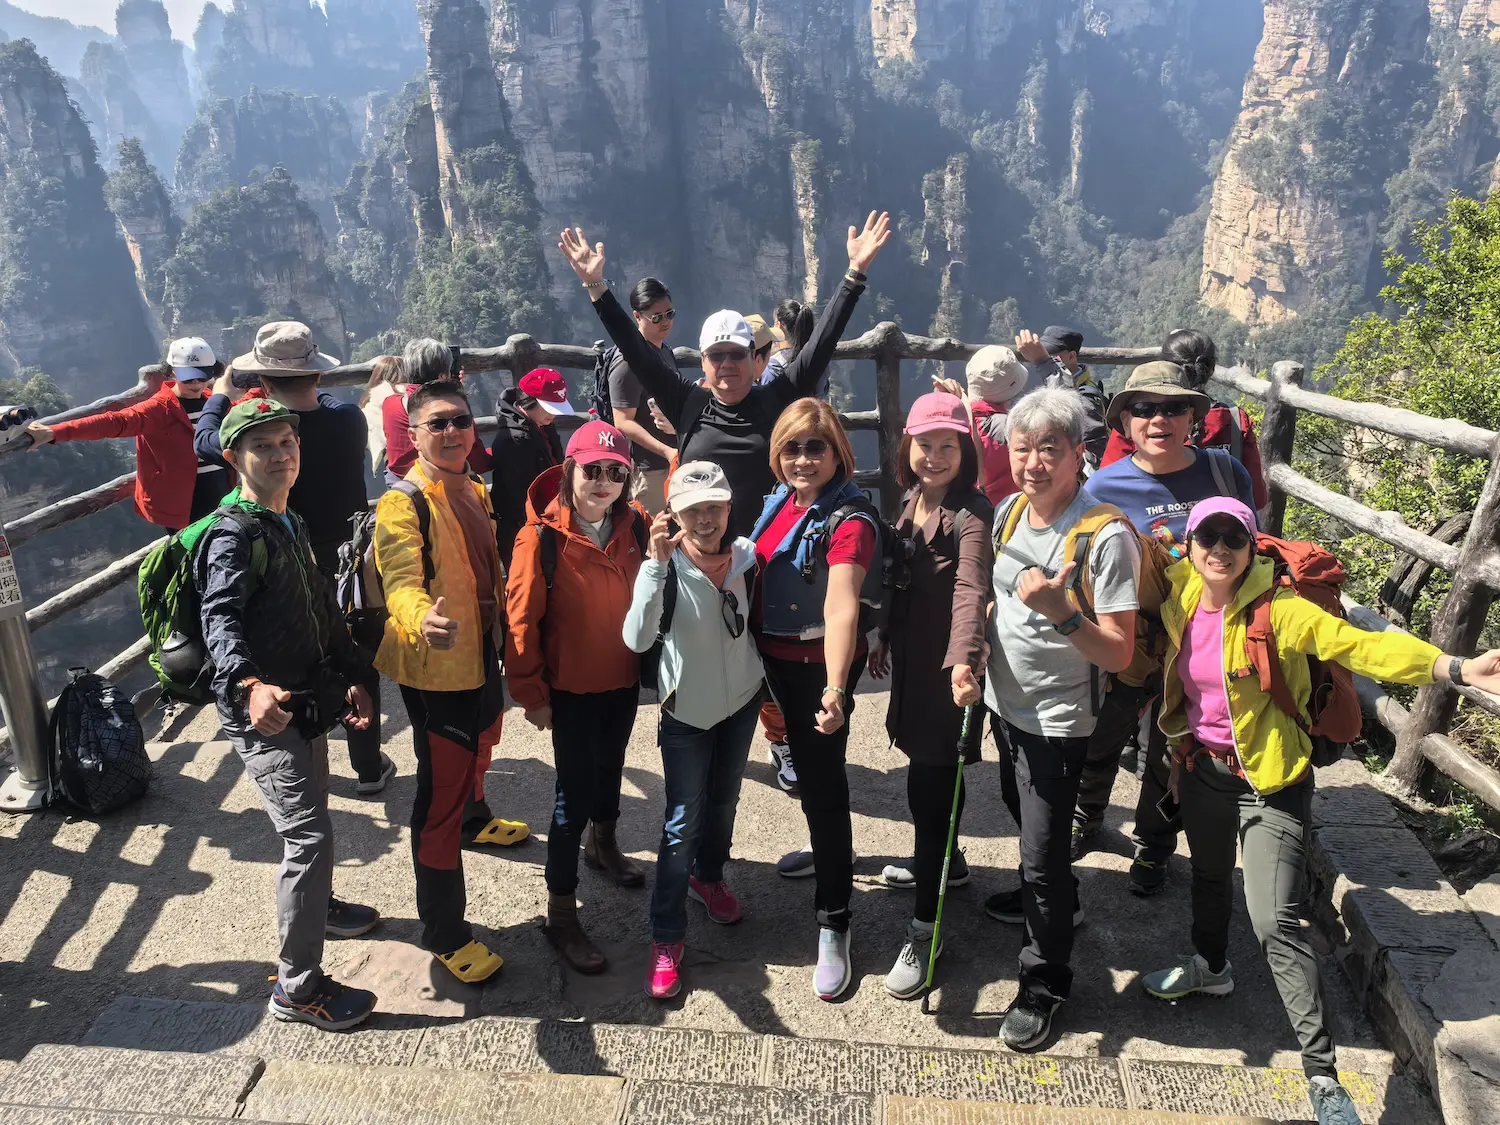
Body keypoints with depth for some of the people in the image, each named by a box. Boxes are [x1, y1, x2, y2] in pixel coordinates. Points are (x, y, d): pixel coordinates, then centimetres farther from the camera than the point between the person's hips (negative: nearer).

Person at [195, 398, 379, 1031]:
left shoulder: (291, 526, 13)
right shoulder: (234, 534, -16)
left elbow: (323, 610, 20)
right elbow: (219, 620, -31)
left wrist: (352, 678, 13)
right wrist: (248, 685, -49)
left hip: (306, 702, 9)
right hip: (262, 713, -9)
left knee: (309, 821, 25)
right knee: (310, 834, -12)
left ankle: (318, 907, 49)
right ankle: (297, 988, -2)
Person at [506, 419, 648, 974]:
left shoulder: (635, 526, -6)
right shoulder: (542, 535, -19)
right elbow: (522, 617, -15)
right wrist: (532, 692, -12)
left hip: (623, 679, 5)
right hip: (570, 686, -5)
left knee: (609, 768, 25)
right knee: (575, 791, -1)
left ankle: (603, 844, 52)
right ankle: (561, 911, 13)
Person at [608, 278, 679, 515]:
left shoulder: (664, 350, 14)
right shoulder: (629, 359, -16)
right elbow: (623, 423, -20)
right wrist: (666, 450, -26)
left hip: (672, 462, 9)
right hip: (648, 469, -9)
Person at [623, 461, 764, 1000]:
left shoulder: (746, 556, -10)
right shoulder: (667, 566, -22)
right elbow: (637, 639, -37)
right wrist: (657, 562, -43)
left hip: (742, 702, 4)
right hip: (687, 710, -4)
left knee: (723, 800, 21)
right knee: (683, 822, -1)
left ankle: (708, 877, 48)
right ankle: (666, 939, 11)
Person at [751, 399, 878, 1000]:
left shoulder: (848, 520, -23)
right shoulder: (780, 501, 0)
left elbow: (841, 607, -37)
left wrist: (835, 689, -48)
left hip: (819, 664, -8)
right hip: (776, 657, 8)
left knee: (822, 781, -1)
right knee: (806, 766, 27)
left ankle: (833, 925, 11)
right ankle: (826, 849, 54)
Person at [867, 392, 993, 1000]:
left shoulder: (973, 513, -19)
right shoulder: (911, 503, 6)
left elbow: (971, 590, -35)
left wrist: (964, 657, -50)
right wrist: (884, 639, 22)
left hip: (949, 669, -8)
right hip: (911, 659, 8)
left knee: (931, 783, -5)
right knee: (927, 769, 23)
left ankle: (924, 927, 6)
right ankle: (945, 861, 48)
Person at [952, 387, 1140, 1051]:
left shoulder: (1105, 538, -24)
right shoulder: (1009, 511, -2)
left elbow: (1120, 653, -24)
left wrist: (1061, 611, -39)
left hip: (1058, 721, -7)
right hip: (1005, 701, 8)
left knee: (1043, 853, 1)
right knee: (1024, 816, 28)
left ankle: (1045, 983, 23)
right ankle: (1053, 901, 56)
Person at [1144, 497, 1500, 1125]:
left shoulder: (1279, 609, -19)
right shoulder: (1179, 606, -4)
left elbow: (1360, 645, -31)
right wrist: (1179, 754, 16)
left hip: (1268, 779, -5)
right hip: (1202, 767, 6)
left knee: (1275, 922, -9)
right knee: (1209, 876, 26)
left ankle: (1322, 1075, 4)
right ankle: (1210, 967, 55)